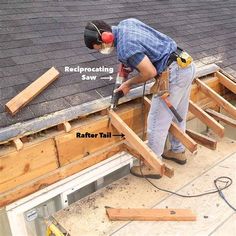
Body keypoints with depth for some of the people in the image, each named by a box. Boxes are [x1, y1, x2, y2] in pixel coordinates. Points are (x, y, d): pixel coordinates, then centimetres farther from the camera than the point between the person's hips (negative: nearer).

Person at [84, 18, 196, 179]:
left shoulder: (125, 47, -21)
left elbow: (150, 72, -19)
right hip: (187, 65, 10)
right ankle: (178, 151, 41)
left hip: (173, 75, -10)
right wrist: (126, 63, 19)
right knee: (178, 116, 22)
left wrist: (129, 84, -2)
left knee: (157, 122, 1)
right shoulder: (126, 22, 7)